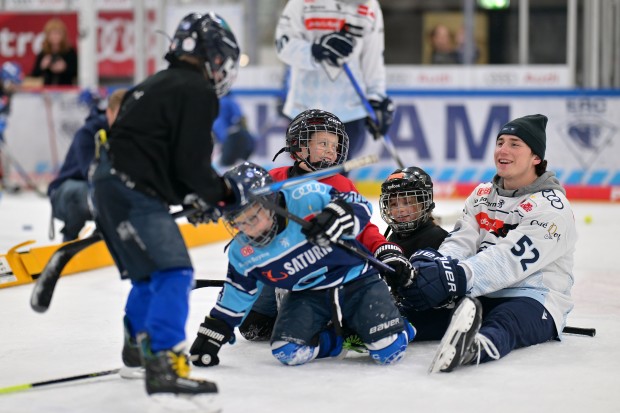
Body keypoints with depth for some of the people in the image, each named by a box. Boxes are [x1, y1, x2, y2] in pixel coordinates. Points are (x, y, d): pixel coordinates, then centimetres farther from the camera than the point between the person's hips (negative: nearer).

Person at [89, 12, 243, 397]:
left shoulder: (161, 84, 21)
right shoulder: (197, 91, -10)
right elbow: (191, 163, -15)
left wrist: (199, 197, 21)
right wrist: (224, 192, 3)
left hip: (112, 186, 10)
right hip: (133, 193, -10)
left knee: (150, 272, 26)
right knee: (174, 273, -16)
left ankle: (138, 343, 45)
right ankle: (163, 365, -26)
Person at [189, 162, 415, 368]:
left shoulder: (306, 198, -22)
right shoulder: (243, 252, -6)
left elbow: (360, 205, -17)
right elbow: (236, 295, 9)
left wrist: (338, 217, -39)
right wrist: (212, 333, 7)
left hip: (357, 281, -4)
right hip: (307, 295, 4)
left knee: (389, 350, -19)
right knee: (287, 351, -23)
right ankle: (339, 340, 6)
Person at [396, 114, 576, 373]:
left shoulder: (552, 205, -8)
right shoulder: (483, 195, 17)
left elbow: (511, 259, -22)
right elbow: (462, 241, 2)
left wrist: (455, 277, -36)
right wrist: (437, 263, -24)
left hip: (536, 300, -9)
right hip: (480, 297, 9)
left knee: (502, 325, -43)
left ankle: (477, 348, -74)